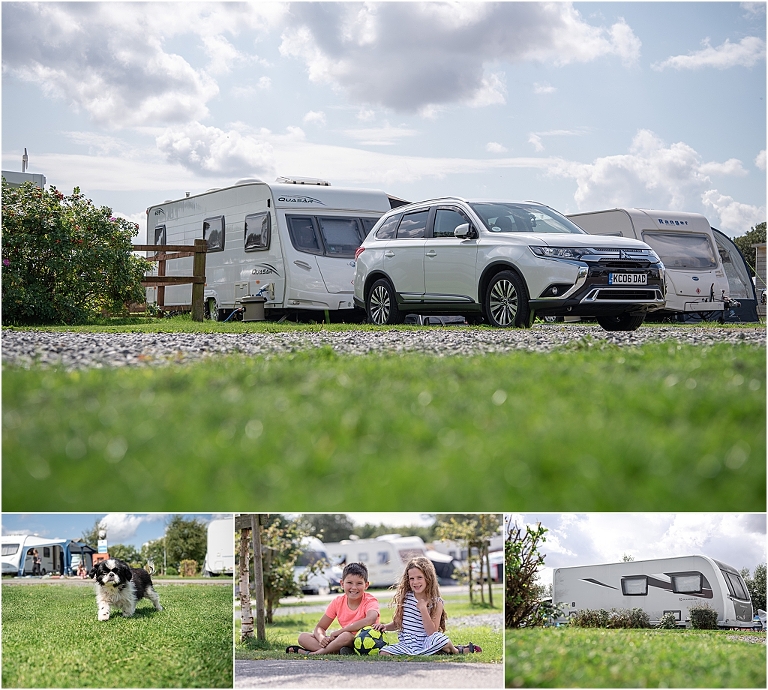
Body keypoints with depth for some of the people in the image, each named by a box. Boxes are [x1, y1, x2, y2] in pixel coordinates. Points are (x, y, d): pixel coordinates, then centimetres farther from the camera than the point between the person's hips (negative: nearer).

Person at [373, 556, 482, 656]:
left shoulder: (436, 603, -5)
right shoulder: (404, 598, 5)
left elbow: (432, 633, -14)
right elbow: (398, 623, 17)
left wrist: (423, 609, -20)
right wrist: (385, 627, -3)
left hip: (425, 645, -6)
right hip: (406, 645, 6)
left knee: (438, 639, -39)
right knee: (383, 653, -22)